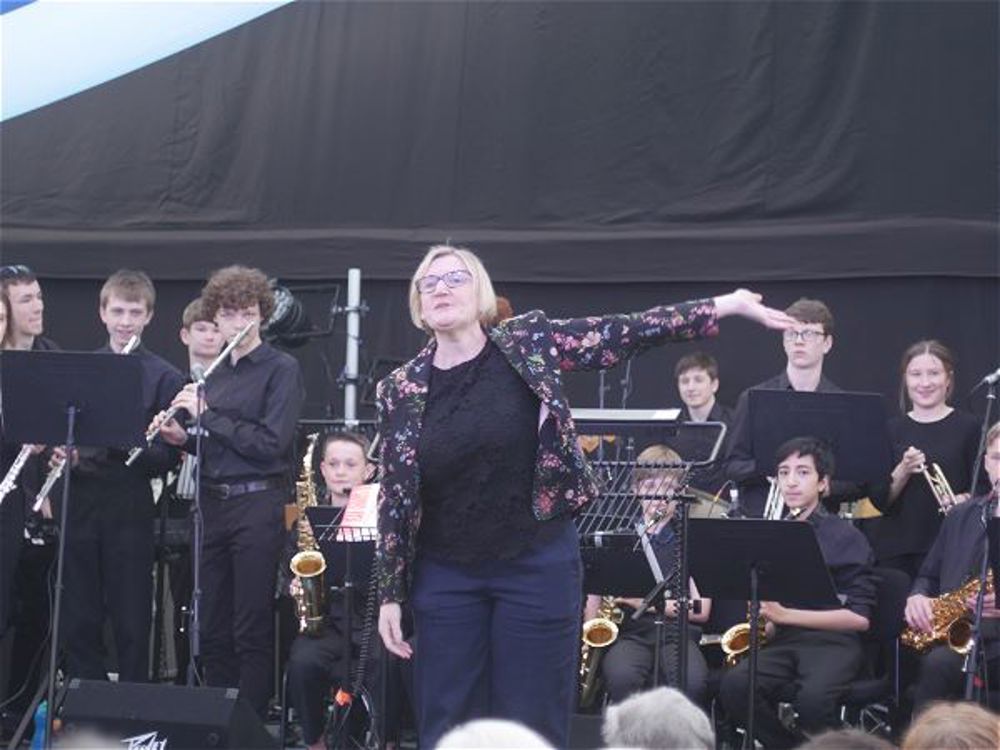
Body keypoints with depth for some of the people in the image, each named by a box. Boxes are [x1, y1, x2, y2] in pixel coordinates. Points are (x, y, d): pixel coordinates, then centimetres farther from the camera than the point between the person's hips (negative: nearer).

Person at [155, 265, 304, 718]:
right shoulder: (214, 374, 14)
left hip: (259, 505, -7)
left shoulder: (281, 369, -5)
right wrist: (182, 437, 2)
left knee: (252, 630, -3)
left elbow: (270, 443, -15)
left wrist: (207, 415, -13)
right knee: (213, 630, 9)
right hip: (213, 504, 7)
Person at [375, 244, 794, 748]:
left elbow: (626, 334, -3)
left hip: (538, 564, -1)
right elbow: (393, 496, 2)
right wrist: (390, 593, 0)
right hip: (446, 576, 1)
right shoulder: (399, 391, -1)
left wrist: (727, 305, -7)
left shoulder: (528, 343, -3)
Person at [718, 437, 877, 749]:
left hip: (833, 642, -4)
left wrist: (785, 615, -12)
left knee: (813, 698, -37)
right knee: (734, 686, -28)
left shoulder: (845, 537, 3)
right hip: (782, 642, 4)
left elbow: (859, 617, -5)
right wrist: (765, 622, -1)